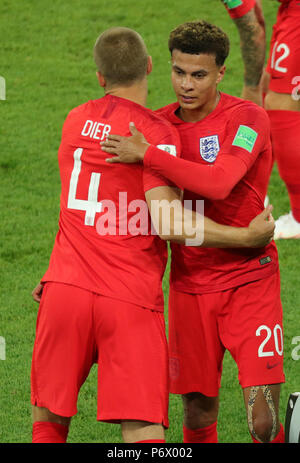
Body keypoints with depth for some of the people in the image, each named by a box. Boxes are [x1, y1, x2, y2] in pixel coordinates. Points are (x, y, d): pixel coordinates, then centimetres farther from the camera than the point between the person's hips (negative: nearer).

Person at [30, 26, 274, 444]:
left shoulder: (76, 120, 11)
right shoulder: (157, 132, -6)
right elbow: (167, 221, -15)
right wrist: (247, 237, -8)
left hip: (66, 289, 4)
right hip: (132, 301, -4)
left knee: (49, 419, 16)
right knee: (144, 431, -6)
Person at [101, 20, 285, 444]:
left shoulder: (248, 119, -10)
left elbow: (219, 182, -29)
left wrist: (146, 154, -28)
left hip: (249, 280, -4)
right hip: (190, 285, 4)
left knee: (263, 420, -13)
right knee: (198, 414, 4)